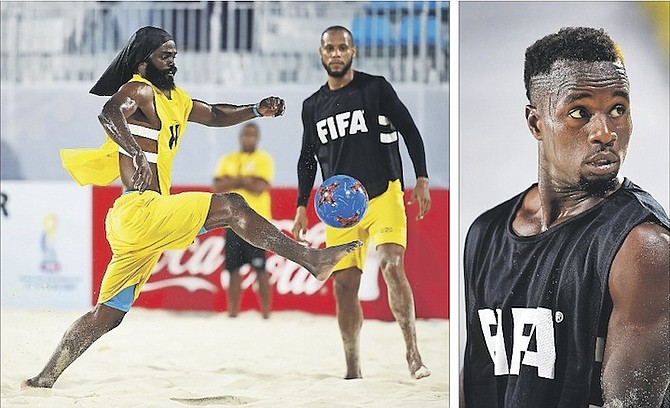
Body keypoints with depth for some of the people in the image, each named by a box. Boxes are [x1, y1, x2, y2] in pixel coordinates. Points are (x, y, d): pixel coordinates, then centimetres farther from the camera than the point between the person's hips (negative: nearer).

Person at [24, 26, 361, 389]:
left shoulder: (175, 98, 21)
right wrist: (139, 156, -45)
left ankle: (44, 379, 15)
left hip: (133, 224, 10)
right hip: (139, 210, -10)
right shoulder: (138, 90, -7)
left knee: (107, 315, 12)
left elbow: (215, 115, 33)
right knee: (230, 207, -15)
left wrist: (257, 111, 16)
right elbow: (109, 114, -28)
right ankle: (310, 258, -16)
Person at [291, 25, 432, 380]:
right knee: (344, 286, 1)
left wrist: (422, 179, -6)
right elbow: (307, 159, 18)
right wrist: (302, 207, 12)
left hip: (383, 195, -4)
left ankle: (413, 355, -19)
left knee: (392, 266, -22)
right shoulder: (313, 106, 11)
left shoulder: (376, 87, -1)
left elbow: (410, 131, 1)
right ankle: (353, 371, 9)